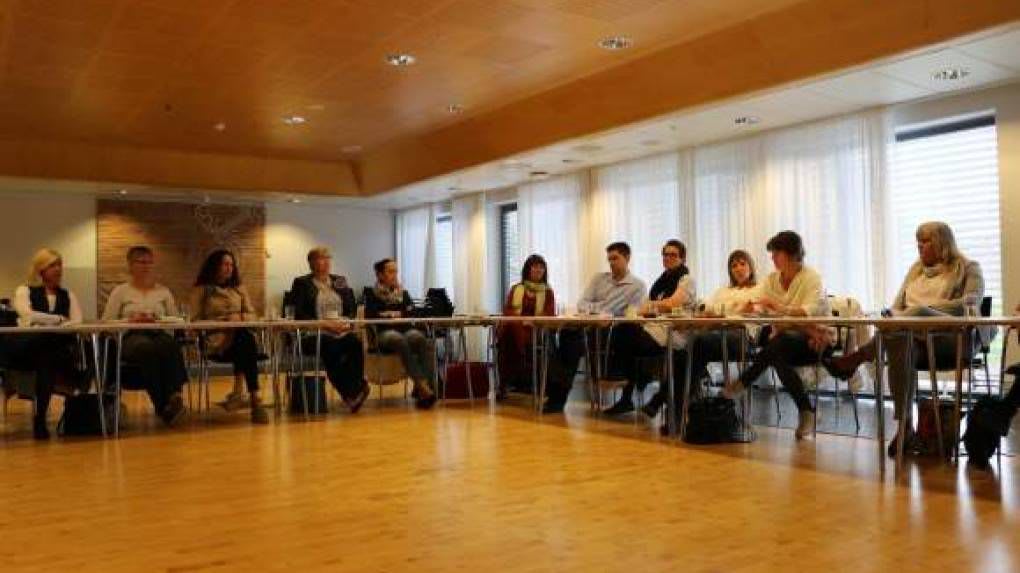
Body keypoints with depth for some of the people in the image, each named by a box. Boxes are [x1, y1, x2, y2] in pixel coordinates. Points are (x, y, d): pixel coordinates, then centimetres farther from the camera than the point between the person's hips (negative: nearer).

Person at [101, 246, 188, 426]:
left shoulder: (163, 291, 23)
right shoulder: (120, 291, 16)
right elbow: (106, 323, 7)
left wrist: (158, 320, -4)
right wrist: (131, 320, -7)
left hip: (159, 335, 2)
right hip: (130, 337, -2)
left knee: (170, 345, -38)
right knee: (148, 348, -40)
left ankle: (174, 396, -47)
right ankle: (164, 405, -40)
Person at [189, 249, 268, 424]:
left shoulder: (239, 288, 23)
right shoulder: (201, 290, 12)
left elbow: (252, 315, 16)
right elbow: (196, 321, 5)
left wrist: (240, 318, -7)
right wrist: (223, 321, -8)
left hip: (241, 337, 3)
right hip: (216, 340, -3)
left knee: (245, 339, -37)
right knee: (245, 339, -37)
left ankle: (239, 391, -40)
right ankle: (254, 399, -42)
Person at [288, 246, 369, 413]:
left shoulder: (340, 281, 21)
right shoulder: (302, 283, 7)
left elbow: (352, 308, 17)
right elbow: (299, 315, -3)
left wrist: (347, 322, -6)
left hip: (341, 331, 4)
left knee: (355, 343, -30)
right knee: (331, 347, -36)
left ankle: (356, 389, -28)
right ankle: (349, 394, -29)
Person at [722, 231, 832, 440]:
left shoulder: (812, 278, -6)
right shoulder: (772, 279, 10)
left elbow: (810, 312, -24)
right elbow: (759, 308, 0)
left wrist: (779, 308, -37)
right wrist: (751, 308, -24)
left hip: (813, 340, -5)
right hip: (782, 338, 5)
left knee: (777, 345, -35)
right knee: (777, 357, -31)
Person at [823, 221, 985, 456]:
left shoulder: (968, 268, 12)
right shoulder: (916, 269, 27)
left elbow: (972, 302, -6)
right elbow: (896, 307, 22)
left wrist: (926, 309, -16)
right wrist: (897, 319, -3)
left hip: (954, 337, -4)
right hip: (914, 335, 4)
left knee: (918, 312, -37)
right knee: (900, 339, -36)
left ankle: (855, 359, -41)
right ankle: (904, 426, -40)